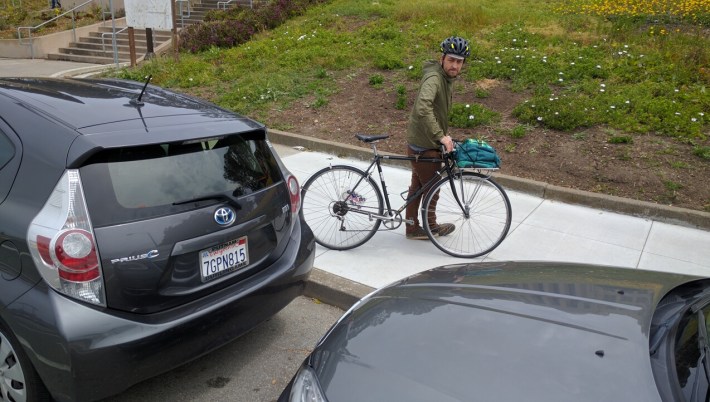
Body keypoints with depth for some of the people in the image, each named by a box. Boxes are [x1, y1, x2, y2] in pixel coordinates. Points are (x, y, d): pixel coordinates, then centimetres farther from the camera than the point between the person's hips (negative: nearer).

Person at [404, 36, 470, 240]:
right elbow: (423, 109, -41)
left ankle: (412, 228, 31)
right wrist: (441, 136, -37)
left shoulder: (446, 77, 9)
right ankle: (432, 226, 30)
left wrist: (444, 135, 23)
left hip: (427, 143, 10)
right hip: (424, 147, -10)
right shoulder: (434, 78, -24)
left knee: (417, 187, 18)